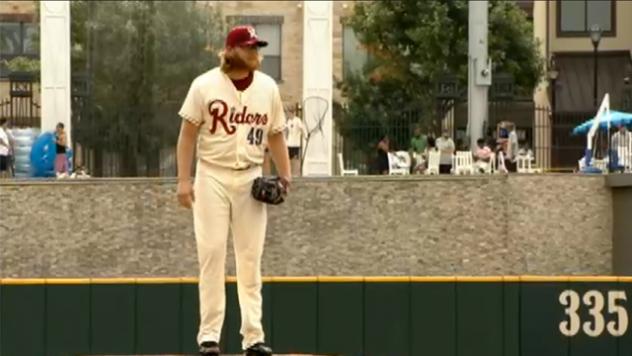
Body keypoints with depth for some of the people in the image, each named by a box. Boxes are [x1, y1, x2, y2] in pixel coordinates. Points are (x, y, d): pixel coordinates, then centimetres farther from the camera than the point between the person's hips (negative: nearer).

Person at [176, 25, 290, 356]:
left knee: (250, 258, 3)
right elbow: (188, 133, -3)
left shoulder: (268, 87, 4)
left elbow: (275, 135, 10)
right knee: (211, 254, -4)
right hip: (212, 177, -3)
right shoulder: (205, 85, -5)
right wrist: (184, 180, -9)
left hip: (251, 179, 3)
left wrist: (285, 175, -1)